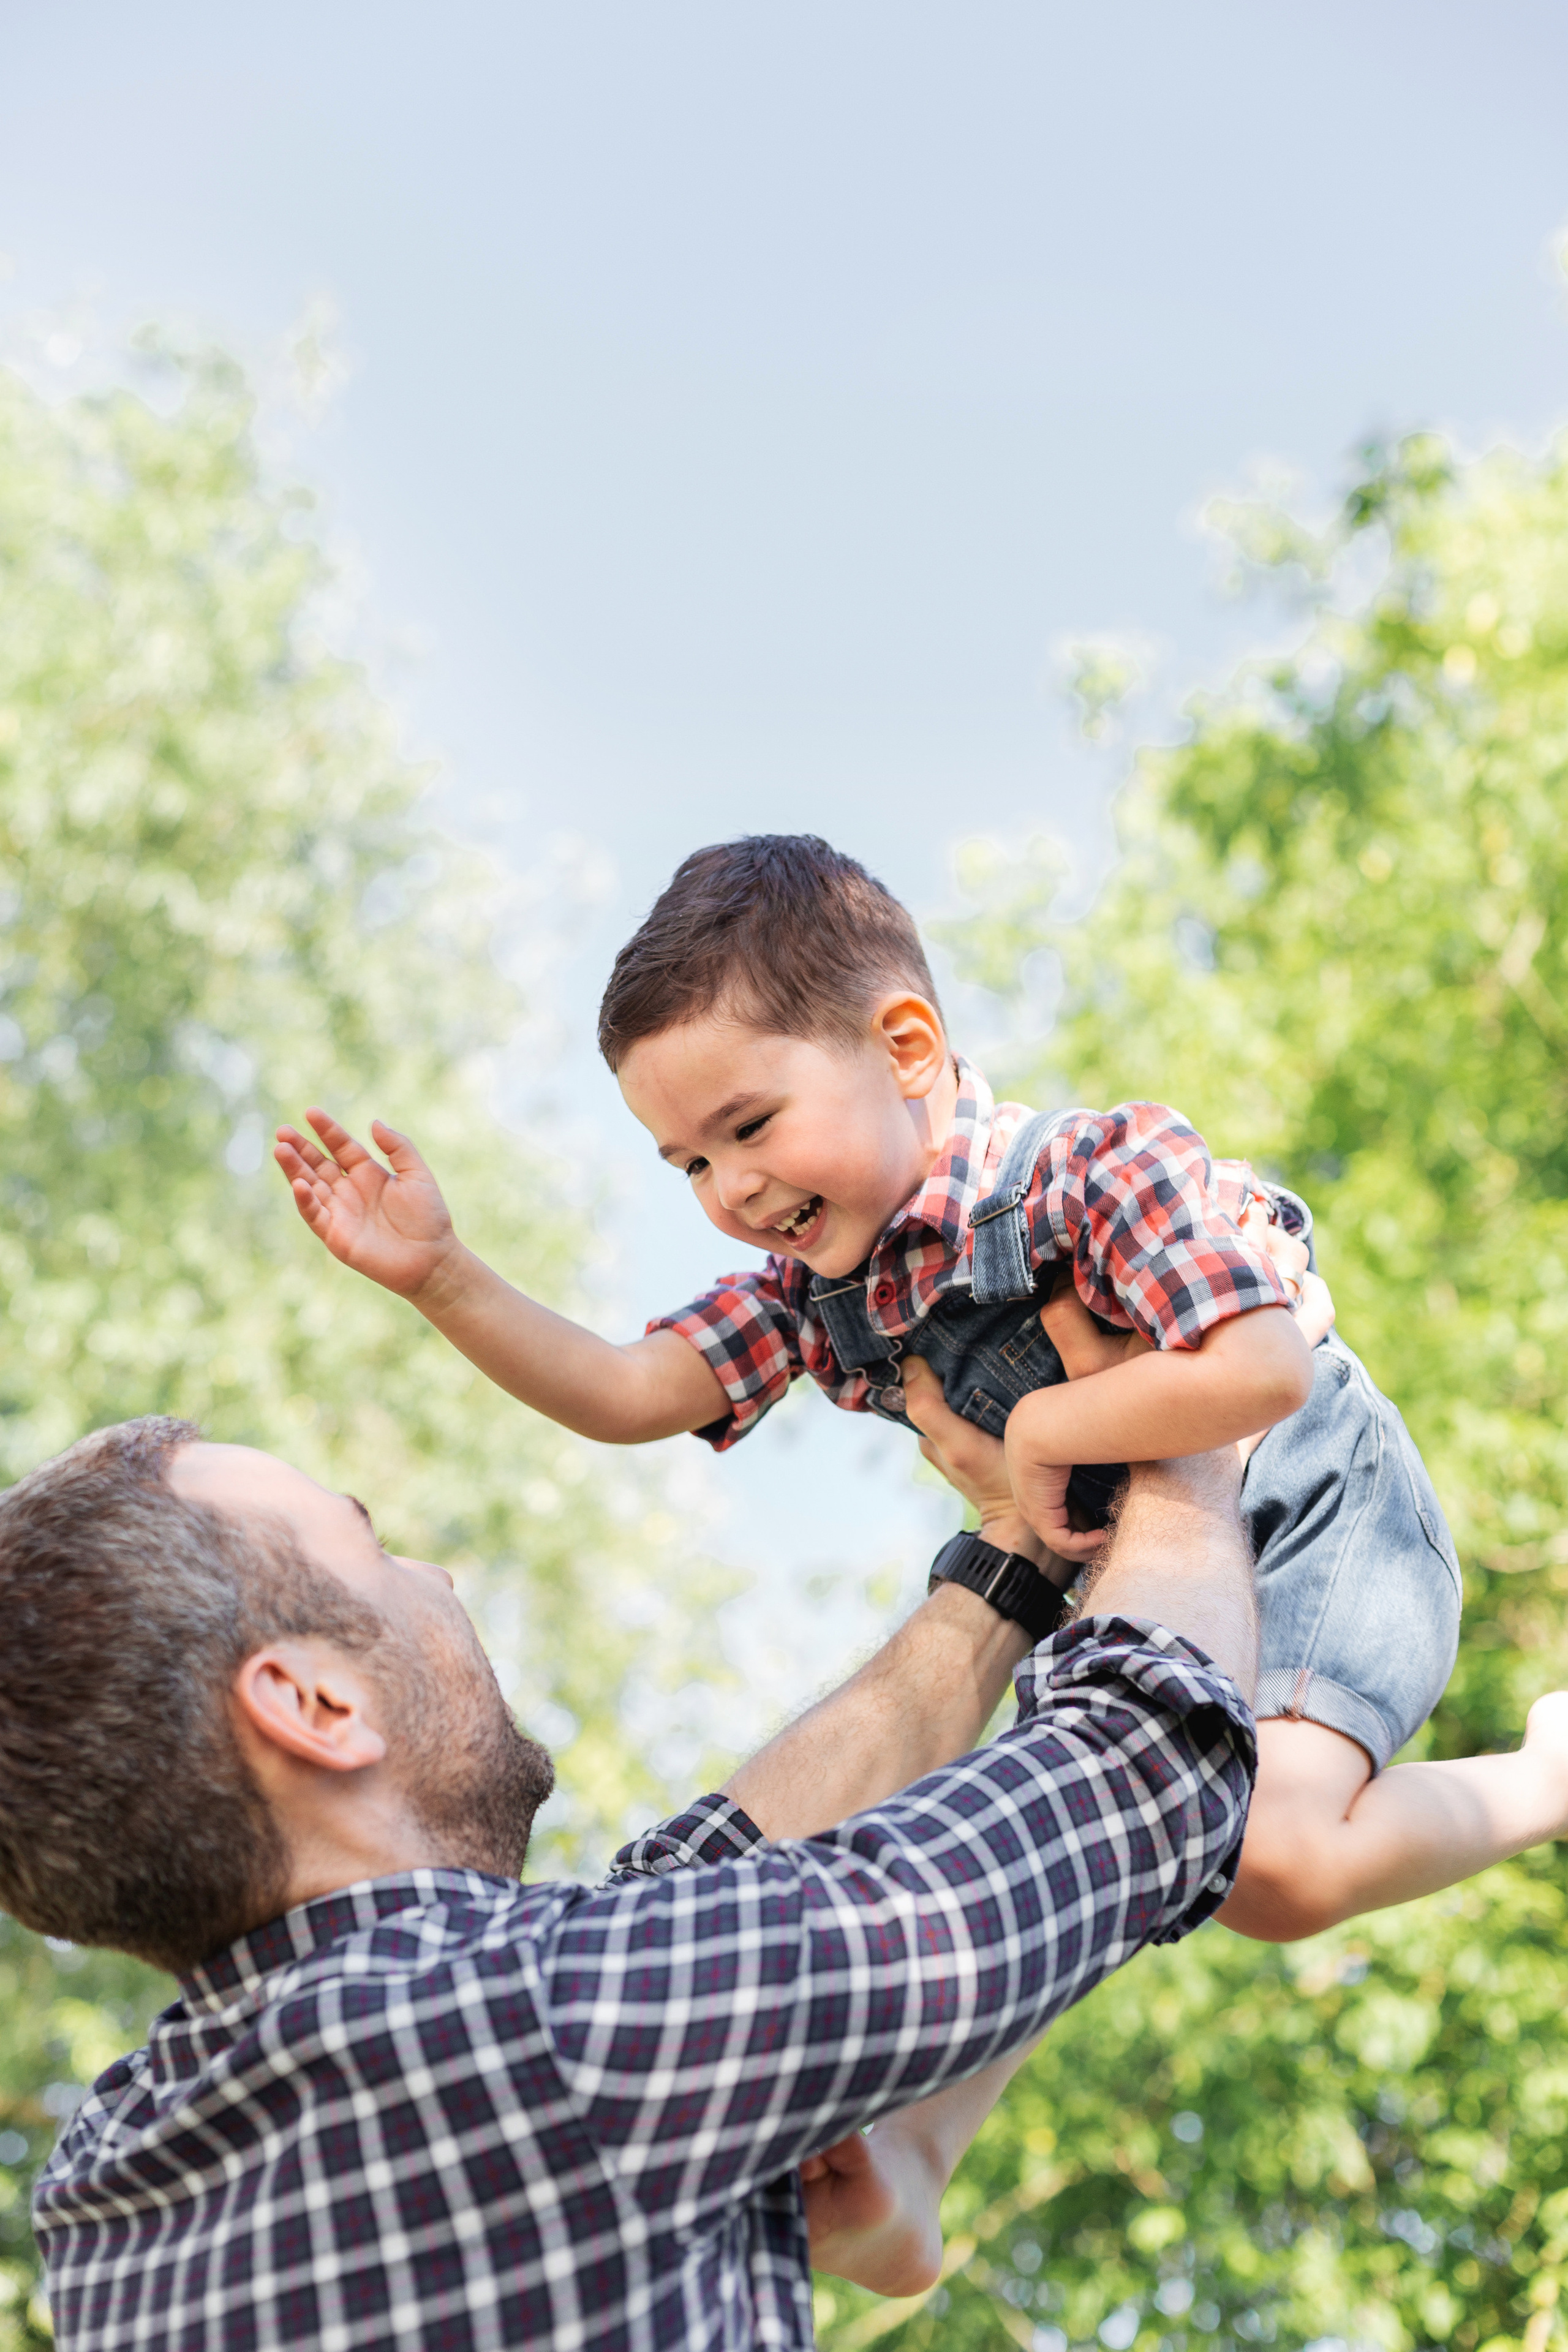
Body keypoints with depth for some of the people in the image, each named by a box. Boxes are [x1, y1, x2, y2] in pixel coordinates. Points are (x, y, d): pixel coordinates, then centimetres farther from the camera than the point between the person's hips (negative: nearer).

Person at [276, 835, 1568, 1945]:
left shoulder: (1094, 1167, -28)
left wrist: (1044, 1427, -26)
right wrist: (440, 1276, -15)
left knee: (1266, 1862, -26)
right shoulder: (812, 1288, -5)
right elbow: (629, 1395, -5)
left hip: (1310, 1508, -8)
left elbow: (1262, 1372, -38)